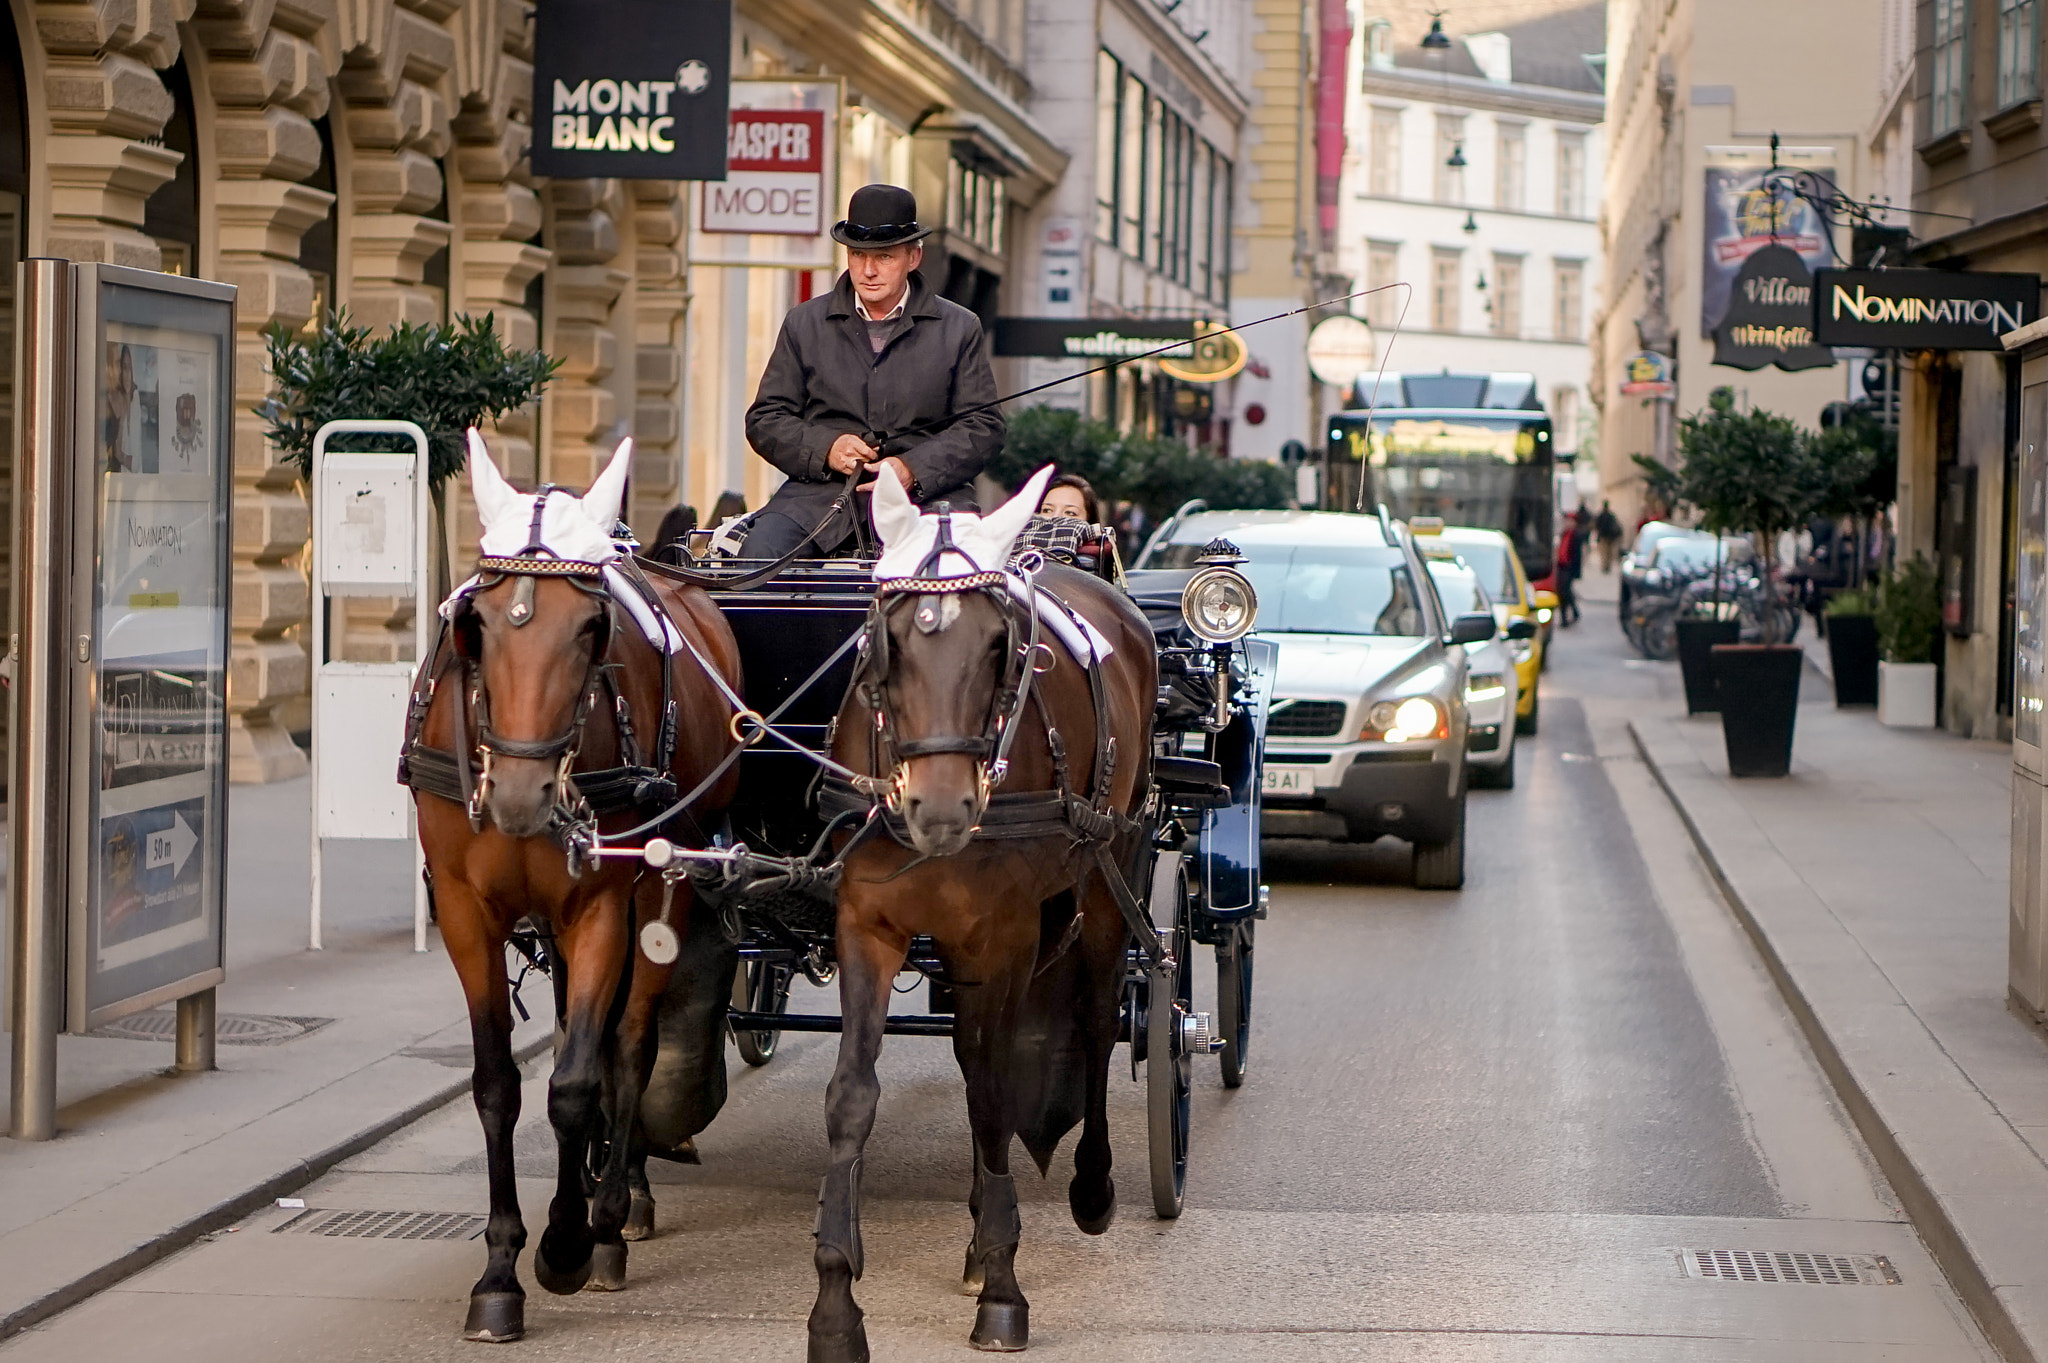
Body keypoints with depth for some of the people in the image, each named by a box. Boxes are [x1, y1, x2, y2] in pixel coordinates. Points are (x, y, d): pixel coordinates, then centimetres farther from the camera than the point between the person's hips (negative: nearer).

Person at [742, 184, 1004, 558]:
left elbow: (982, 426, 6)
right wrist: (825, 448, -8)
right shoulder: (804, 324, 15)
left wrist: (914, 469, -12)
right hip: (821, 491, 1)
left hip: (927, 492, -1)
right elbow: (766, 419, 14)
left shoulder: (959, 329, 12)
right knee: (761, 548, -28)